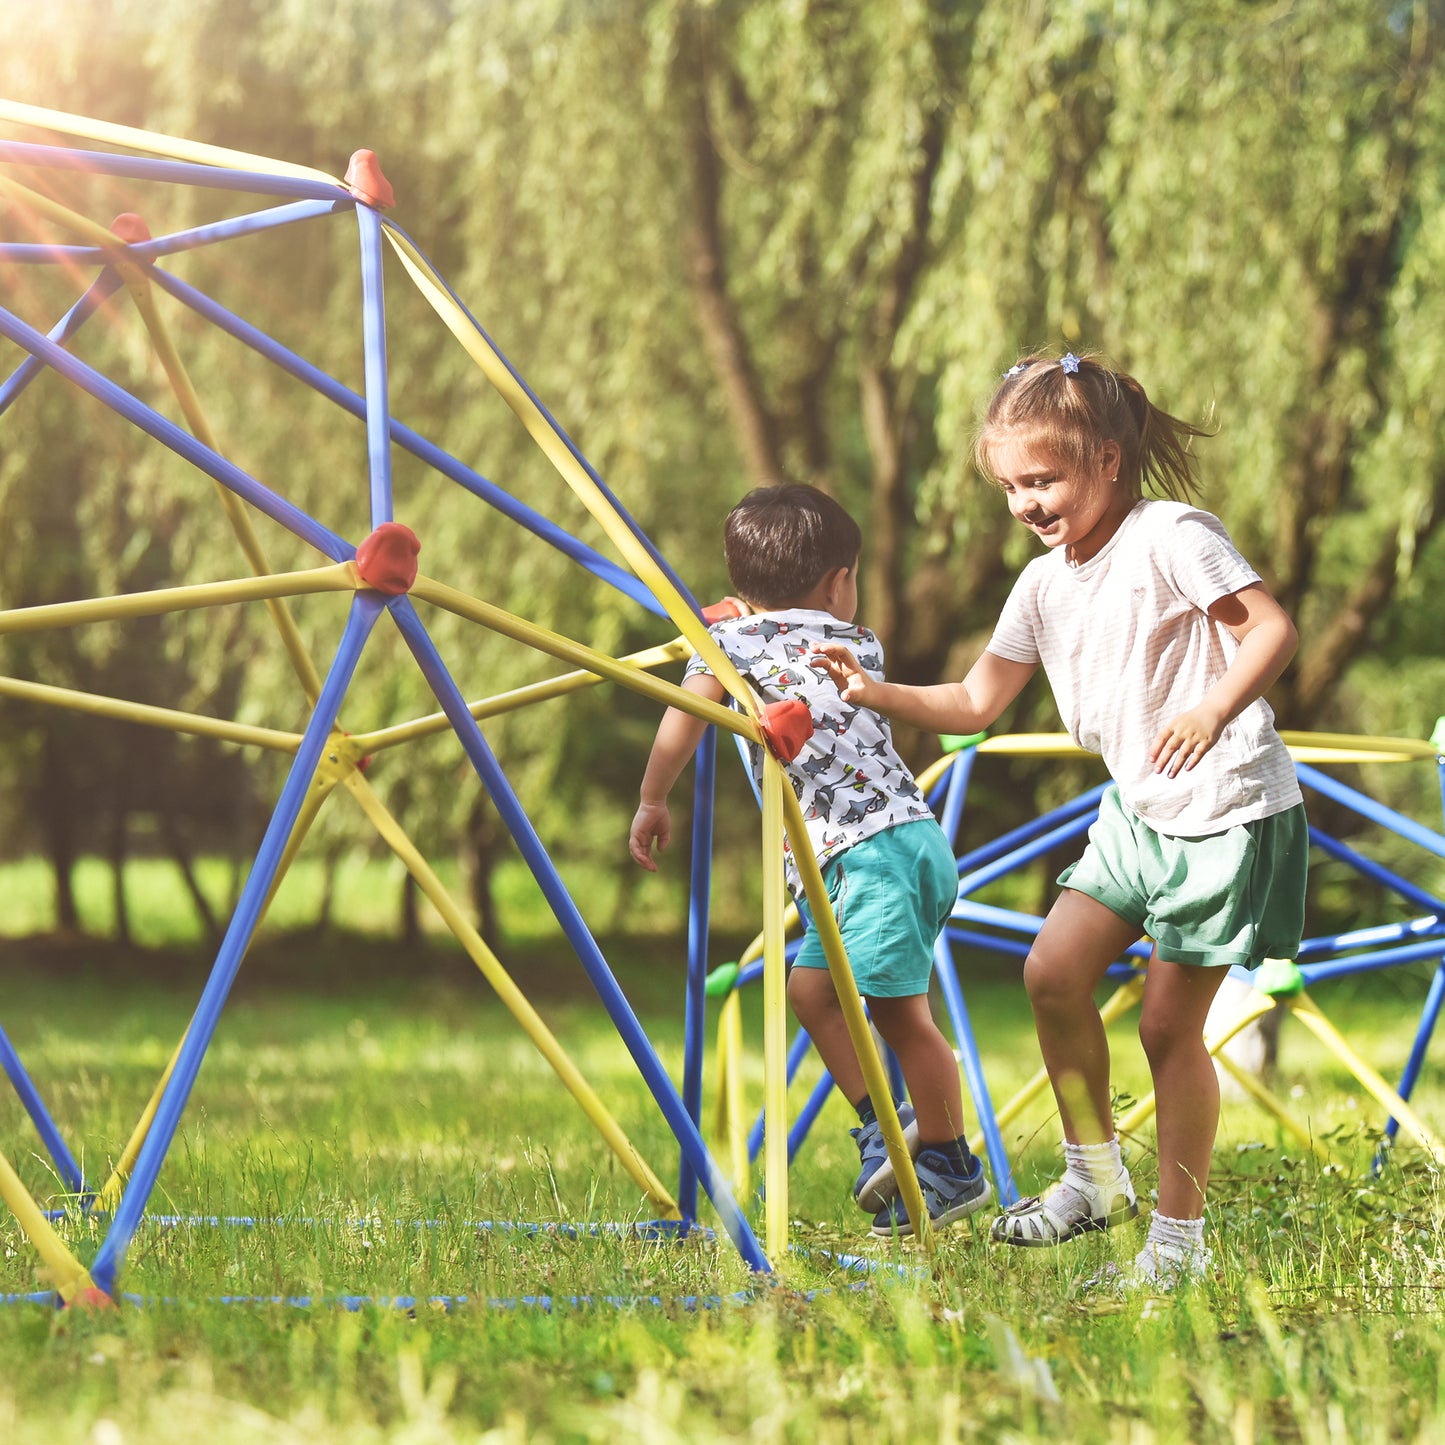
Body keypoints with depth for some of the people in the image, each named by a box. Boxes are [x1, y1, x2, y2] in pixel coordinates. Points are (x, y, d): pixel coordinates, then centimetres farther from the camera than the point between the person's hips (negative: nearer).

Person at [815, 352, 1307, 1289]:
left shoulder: (1171, 537, -14)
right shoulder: (1045, 585, 8)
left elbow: (1272, 627, -20)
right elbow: (976, 703, 12)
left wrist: (1213, 710, -33)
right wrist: (877, 694, -2)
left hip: (1226, 809, -8)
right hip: (1137, 808, 8)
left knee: (1169, 1022, -3)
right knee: (1054, 969, 0)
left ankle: (1180, 1238, 10)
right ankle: (1096, 1178, 16)